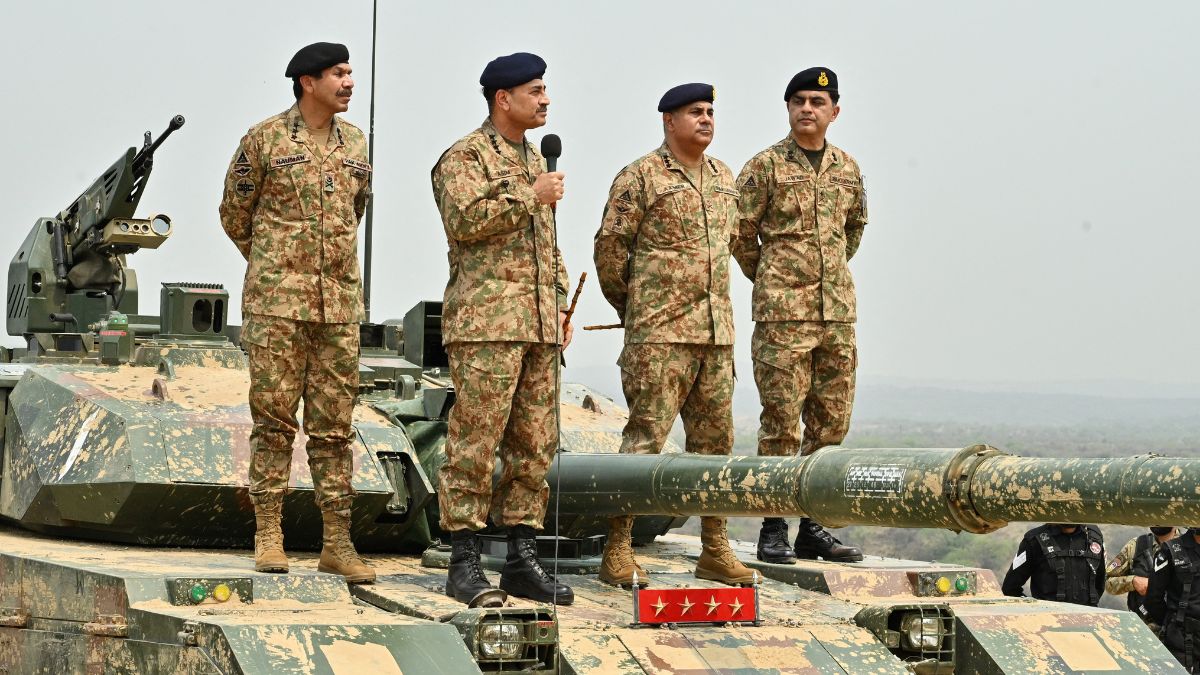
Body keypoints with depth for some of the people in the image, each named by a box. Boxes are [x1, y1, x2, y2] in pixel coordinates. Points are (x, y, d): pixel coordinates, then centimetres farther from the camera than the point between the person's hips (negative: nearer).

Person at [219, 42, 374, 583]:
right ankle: (268, 536, 5)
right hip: (277, 302, -4)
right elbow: (235, 215, 7)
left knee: (334, 426, 5)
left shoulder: (356, 144, 11)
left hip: (339, 304, 4)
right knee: (274, 419, -1)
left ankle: (336, 543, 8)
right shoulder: (264, 140, -2)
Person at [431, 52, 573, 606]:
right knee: (475, 441, -8)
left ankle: (522, 559, 12)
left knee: (535, 444, 7)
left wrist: (561, 306, 20)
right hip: (486, 321, -8)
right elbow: (464, 219, -20)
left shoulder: (536, 160, 22)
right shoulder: (466, 156, -3)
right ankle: (464, 561, -4)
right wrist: (529, 197, -15)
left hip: (539, 329, 8)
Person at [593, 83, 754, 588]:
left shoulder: (724, 178, 15)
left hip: (717, 334, 7)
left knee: (714, 440, 9)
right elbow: (610, 245, -4)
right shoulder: (641, 177, -5)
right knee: (644, 439, -8)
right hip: (660, 335, -7)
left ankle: (715, 551, 16)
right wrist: (631, 307, 5)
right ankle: (616, 553, -4)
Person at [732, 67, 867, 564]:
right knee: (782, 424, -5)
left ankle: (814, 527, 16)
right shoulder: (765, 167, -3)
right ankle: (773, 531, 0)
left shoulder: (848, 169, 12)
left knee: (830, 424, 7)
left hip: (838, 315, 5)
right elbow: (741, 232, 1)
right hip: (783, 316, -5)